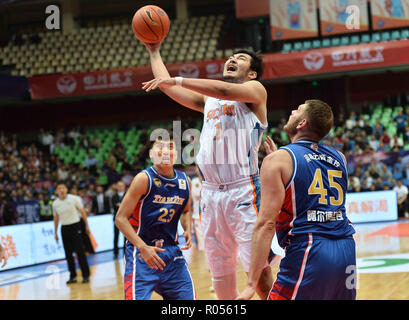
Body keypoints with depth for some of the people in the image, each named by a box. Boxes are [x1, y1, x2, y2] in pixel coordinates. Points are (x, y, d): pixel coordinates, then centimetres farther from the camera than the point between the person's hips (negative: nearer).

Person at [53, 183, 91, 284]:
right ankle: (72, 276, 11)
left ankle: (86, 275, 0)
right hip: (64, 228, 4)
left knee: (80, 251, -6)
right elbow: (56, 218, 16)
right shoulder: (55, 203, 5)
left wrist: (86, 226, -2)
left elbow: (82, 212, 0)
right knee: (68, 254, 4)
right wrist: (55, 232, 15)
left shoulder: (74, 199, -5)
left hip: (75, 226, -4)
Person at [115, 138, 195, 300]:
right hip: (141, 250, -6)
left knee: (188, 297, 3)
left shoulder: (184, 182, 4)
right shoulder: (144, 179, -14)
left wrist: (187, 230, 3)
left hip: (171, 249, 6)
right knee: (136, 297, -17)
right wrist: (143, 247, -25)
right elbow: (120, 218, -15)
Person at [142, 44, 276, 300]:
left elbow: (225, 91, -18)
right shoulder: (209, 100, 23)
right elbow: (168, 87, 27)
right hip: (211, 192, 6)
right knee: (220, 272, 7)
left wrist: (177, 80, -18)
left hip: (243, 190, -6)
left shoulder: (255, 90, 3)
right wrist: (155, 52, 31)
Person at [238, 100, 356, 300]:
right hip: (346, 253, 6)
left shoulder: (277, 160, -3)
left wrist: (251, 283, -12)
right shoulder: (339, 158, 14)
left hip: (308, 254, -6)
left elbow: (266, 223, -12)